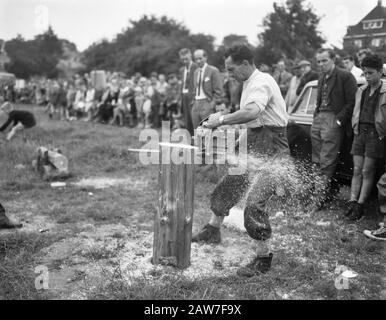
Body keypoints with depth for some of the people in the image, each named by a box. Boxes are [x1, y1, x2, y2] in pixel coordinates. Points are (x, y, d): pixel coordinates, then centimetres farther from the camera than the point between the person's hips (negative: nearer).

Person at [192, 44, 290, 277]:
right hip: (254, 147, 10)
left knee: (255, 203, -13)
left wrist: (221, 120, -28)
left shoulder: (261, 82, -17)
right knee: (228, 186, 17)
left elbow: (252, 112, -37)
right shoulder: (250, 83, 15)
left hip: (271, 150, -10)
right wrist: (224, 118, 6)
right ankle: (213, 230, 37)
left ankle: (264, 259, 0)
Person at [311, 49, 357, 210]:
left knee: (327, 161, -8)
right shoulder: (321, 79, 20)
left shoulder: (345, 76, -4)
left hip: (334, 121, -8)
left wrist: (339, 120, -14)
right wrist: (316, 117, 12)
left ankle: (322, 198, -4)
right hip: (318, 119, 8)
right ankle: (328, 188, 15)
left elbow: (352, 102, -9)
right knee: (317, 161, 5)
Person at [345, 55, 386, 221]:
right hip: (360, 132, 5)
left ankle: (360, 206, 1)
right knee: (357, 171, 3)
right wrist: (355, 128, 12)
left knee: (367, 172, -2)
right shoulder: (361, 91, 13)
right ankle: (352, 202, 4)